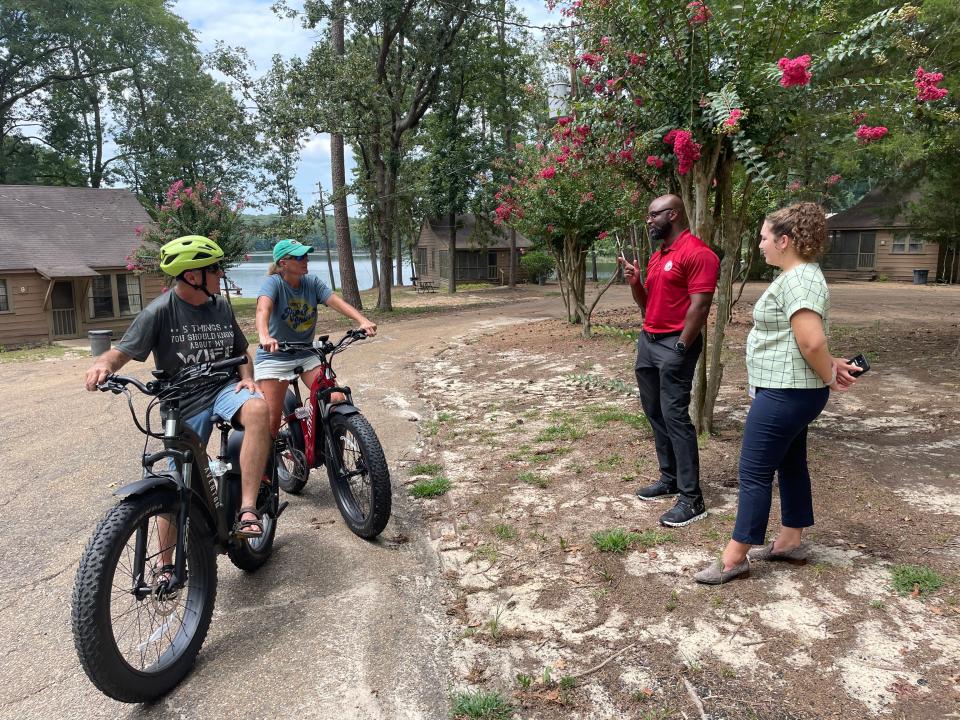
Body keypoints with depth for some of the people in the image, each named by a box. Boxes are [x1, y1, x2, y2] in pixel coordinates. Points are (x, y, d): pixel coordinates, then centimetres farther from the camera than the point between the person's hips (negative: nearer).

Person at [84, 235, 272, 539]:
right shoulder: (160, 311, -8)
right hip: (184, 404, -2)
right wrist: (103, 365, -31)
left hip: (224, 388, 2)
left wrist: (246, 377, -4)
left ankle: (247, 511, -32)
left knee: (258, 409, -33)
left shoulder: (221, 306, 6)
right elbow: (122, 351, -8)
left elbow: (240, 351, 16)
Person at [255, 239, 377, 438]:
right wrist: (265, 336, -54)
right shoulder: (273, 282, -14)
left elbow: (337, 302, -14)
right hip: (274, 357, -4)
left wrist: (362, 321, -32)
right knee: (271, 423, -5)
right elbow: (263, 308, -33)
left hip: (307, 355, 4)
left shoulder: (312, 282, 0)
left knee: (338, 401, -10)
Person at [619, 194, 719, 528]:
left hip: (675, 344, -9)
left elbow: (699, 306, -18)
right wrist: (634, 282, 2)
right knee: (654, 413, 12)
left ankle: (692, 498, -2)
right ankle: (669, 479, 23)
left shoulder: (697, 253, -13)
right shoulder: (656, 257, 16)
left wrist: (680, 348, -19)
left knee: (675, 416, -9)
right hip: (647, 340, 9)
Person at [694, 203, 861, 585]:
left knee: (754, 473, -4)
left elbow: (812, 341, -28)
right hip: (789, 391, 11)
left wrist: (829, 376, -13)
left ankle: (734, 559, 5)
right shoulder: (796, 276, 14)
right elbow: (809, 341, 21)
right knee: (790, 464, 18)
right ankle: (789, 542, 31)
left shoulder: (799, 279, -21)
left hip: (785, 393, -11)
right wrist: (832, 367, 9)